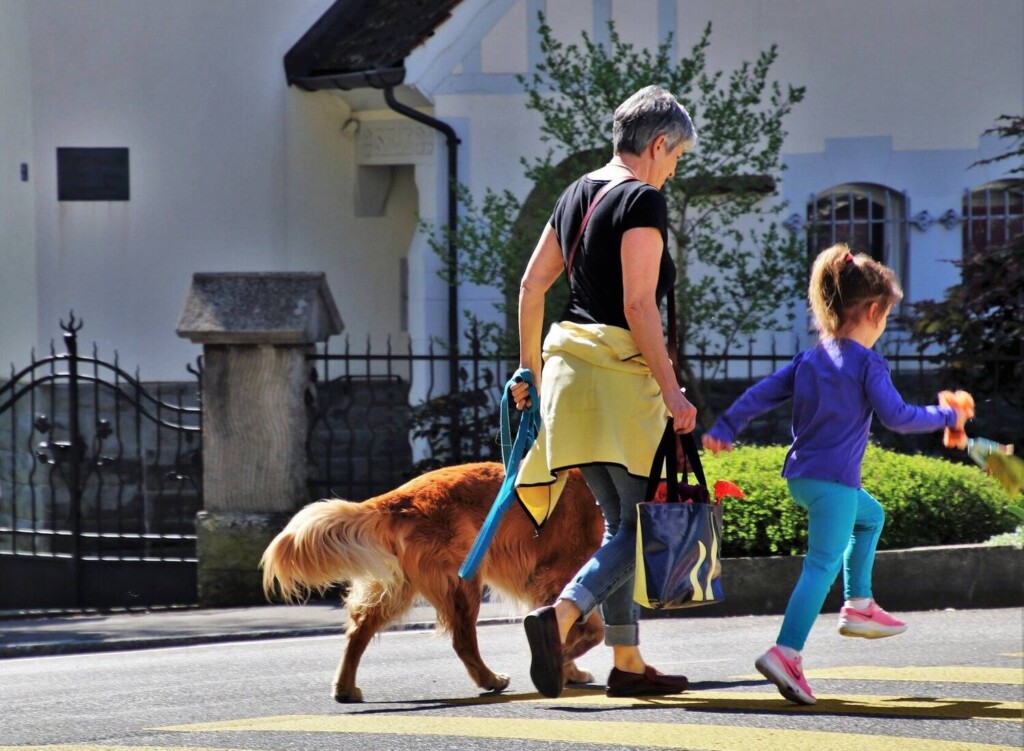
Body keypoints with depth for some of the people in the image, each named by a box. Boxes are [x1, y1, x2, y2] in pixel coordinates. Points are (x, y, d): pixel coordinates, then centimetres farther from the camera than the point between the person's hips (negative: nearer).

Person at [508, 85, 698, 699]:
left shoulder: (578, 194, 14)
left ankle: (628, 664, 16)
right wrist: (672, 391, -16)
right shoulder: (645, 200, -11)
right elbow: (639, 305, -17)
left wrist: (531, 368, 25)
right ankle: (560, 616, -25)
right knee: (645, 522, -4)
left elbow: (532, 286, 17)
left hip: (569, 364, 8)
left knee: (622, 521, 14)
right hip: (622, 368, -8)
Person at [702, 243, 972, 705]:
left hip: (799, 476, 9)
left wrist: (725, 428, 14)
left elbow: (763, 393, 11)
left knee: (870, 515, 32)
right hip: (834, 480, -9)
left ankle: (859, 606, 29)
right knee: (823, 564, -13)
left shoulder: (809, 360, 13)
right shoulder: (868, 364, -8)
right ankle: (785, 653, -25)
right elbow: (896, 417, -13)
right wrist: (946, 417, -1)